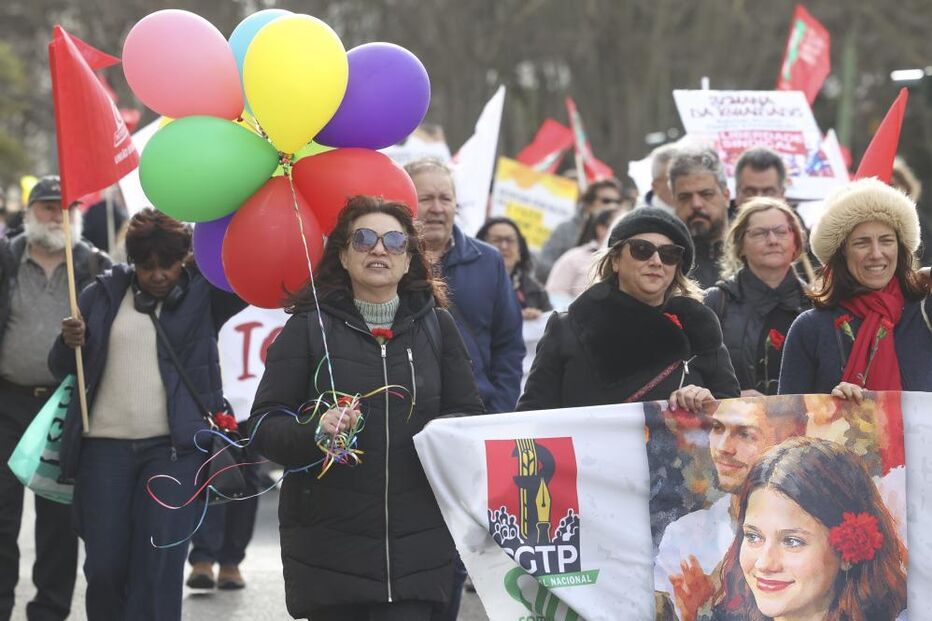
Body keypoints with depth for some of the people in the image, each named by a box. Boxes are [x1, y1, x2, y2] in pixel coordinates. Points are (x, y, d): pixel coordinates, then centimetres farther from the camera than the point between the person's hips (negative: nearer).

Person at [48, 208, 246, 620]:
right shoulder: (102, 295, 11)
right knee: (103, 568, 2)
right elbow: (61, 368, 14)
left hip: (175, 448, -2)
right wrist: (69, 342, -6)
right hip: (105, 446, 2)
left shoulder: (203, 295, 5)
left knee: (158, 571, -9)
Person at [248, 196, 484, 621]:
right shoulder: (310, 326, 2)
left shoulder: (436, 325, 10)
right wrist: (315, 433, -21)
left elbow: (469, 415, 14)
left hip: (416, 546, 1)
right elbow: (264, 426, -1)